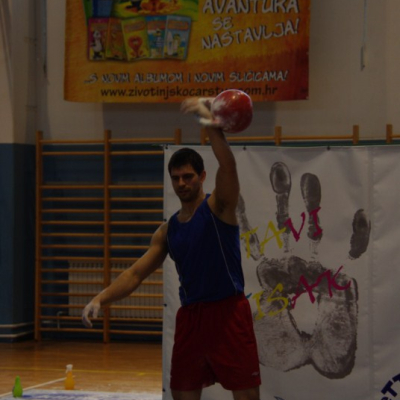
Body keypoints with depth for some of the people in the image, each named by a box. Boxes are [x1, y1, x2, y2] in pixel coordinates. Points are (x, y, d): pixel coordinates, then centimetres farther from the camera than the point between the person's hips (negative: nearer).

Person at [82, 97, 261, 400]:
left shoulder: (218, 207, -3)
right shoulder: (168, 230, 12)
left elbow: (228, 165, -21)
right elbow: (136, 273, 8)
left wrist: (211, 124, -34)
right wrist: (100, 299, -7)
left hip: (228, 312, -5)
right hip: (190, 315, 6)